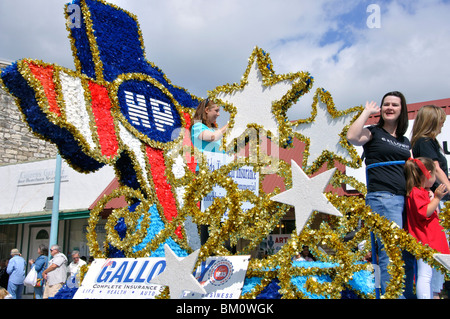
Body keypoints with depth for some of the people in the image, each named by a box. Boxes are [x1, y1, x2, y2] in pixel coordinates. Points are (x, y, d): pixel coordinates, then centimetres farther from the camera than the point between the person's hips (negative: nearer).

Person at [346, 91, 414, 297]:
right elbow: (352, 137, -16)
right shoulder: (373, 133, 5)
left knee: (409, 255, 6)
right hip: (382, 198, -6)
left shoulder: (405, 141, 23)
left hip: (406, 200, 7)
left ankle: (408, 294, 16)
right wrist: (367, 112, -5)